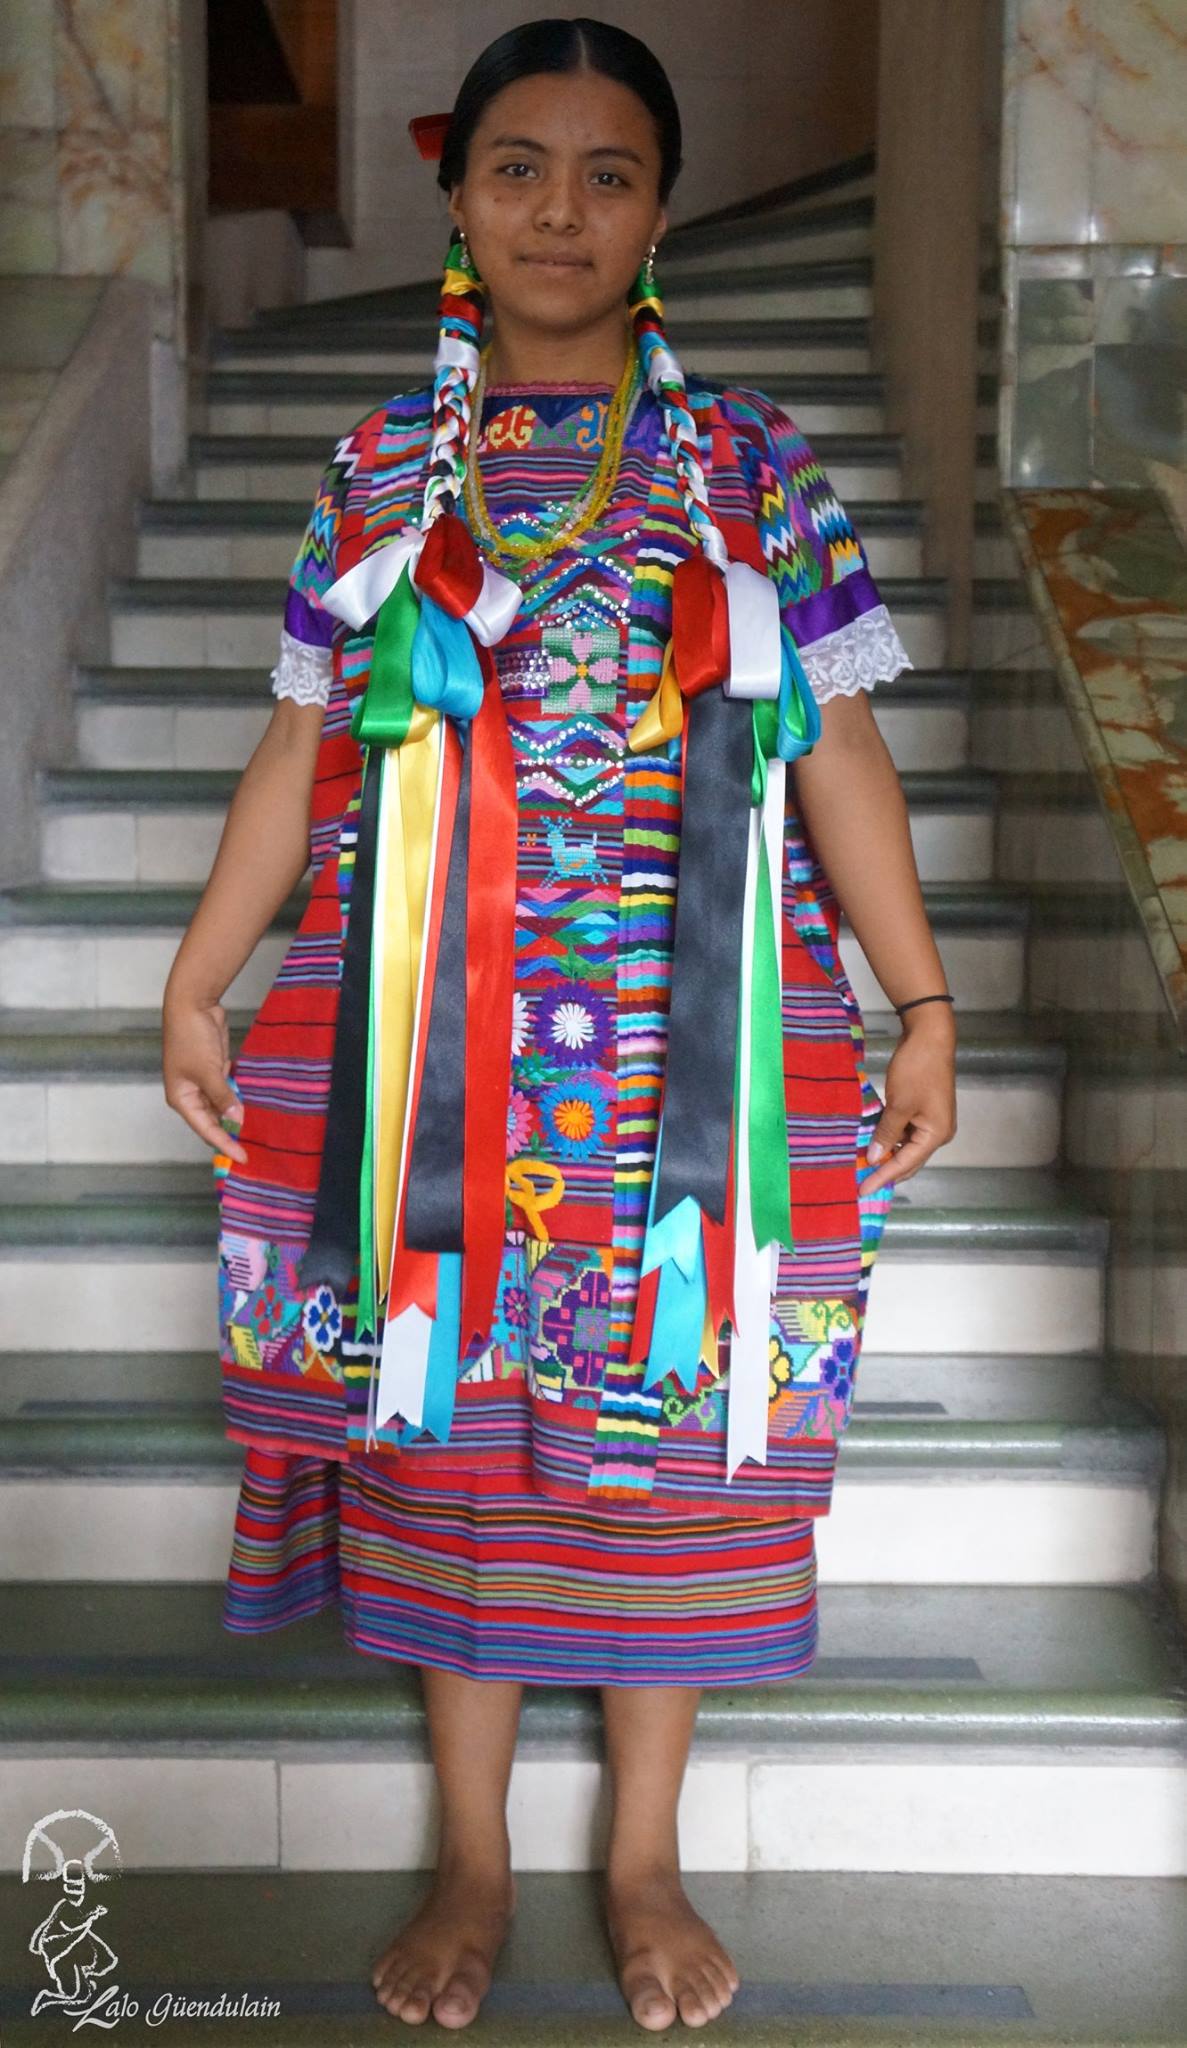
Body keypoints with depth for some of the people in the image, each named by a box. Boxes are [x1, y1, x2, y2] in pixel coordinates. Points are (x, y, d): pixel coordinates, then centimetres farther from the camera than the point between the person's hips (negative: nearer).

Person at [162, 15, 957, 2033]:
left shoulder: (750, 461, 3)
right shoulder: (383, 463, 7)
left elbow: (838, 752, 2)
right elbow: (305, 752, 9)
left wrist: (924, 1005, -2)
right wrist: (195, 987, 6)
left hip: (686, 1051, -1)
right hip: (436, 1054, 1)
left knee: (668, 1440, 7)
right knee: (445, 1431, 8)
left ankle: (646, 1862, 28)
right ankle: (471, 1861, 28)